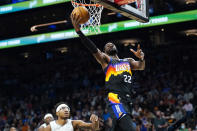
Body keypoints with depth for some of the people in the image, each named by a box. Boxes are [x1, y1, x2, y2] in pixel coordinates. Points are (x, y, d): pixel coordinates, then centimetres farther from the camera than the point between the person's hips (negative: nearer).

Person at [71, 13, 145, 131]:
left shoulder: (128, 61, 28)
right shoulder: (106, 60, 13)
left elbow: (141, 67, 11)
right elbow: (93, 49, -3)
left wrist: (141, 58, -14)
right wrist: (78, 31, -17)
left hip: (127, 102, 6)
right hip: (115, 100, -6)